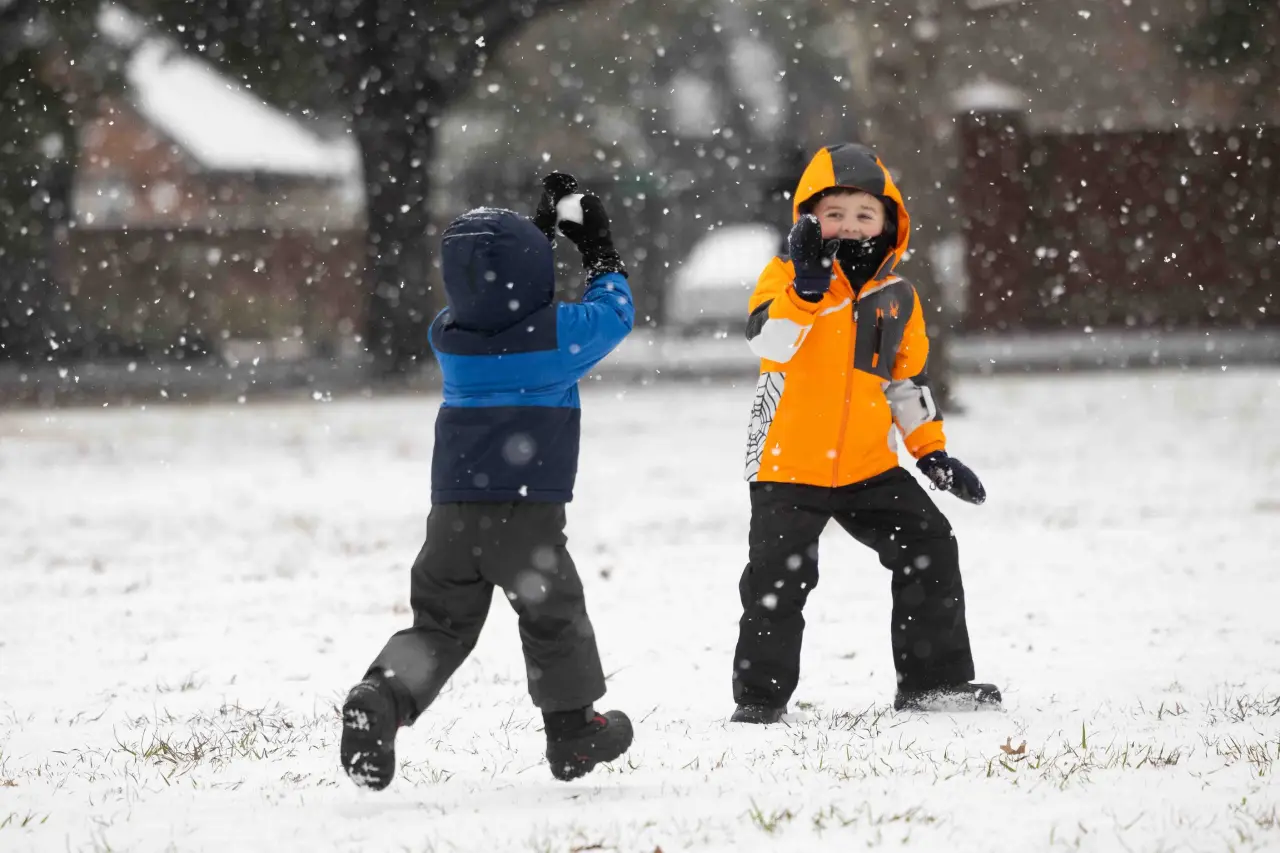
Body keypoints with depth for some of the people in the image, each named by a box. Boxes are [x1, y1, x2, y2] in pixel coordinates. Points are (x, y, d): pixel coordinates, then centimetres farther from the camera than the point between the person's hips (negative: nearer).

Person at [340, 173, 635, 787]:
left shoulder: (448, 336, 3)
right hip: (528, 506, -3)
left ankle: (381, 696, -16)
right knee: (553, 612, 15)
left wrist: (543, 227, 28)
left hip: (453, 506, 3)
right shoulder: (558, 333, -9)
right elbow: (613, 313, 10)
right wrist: (600, 254, 27)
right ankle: (573, 726, 27)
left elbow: (495, 299, 25)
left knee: (442, 621, 8)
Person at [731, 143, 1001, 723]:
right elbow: (768, 340, -25)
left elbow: (908, 380, 17)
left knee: (930, 549, 2)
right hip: (789, 463, -4)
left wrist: (932, 452, 12)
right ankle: (759, 698, 5)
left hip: (867, 465, 4)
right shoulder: (786, 279, -6)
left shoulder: (897, 298, 8)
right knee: (777, 583, -7)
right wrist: (806, 285, -37)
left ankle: (934, 680, 12)